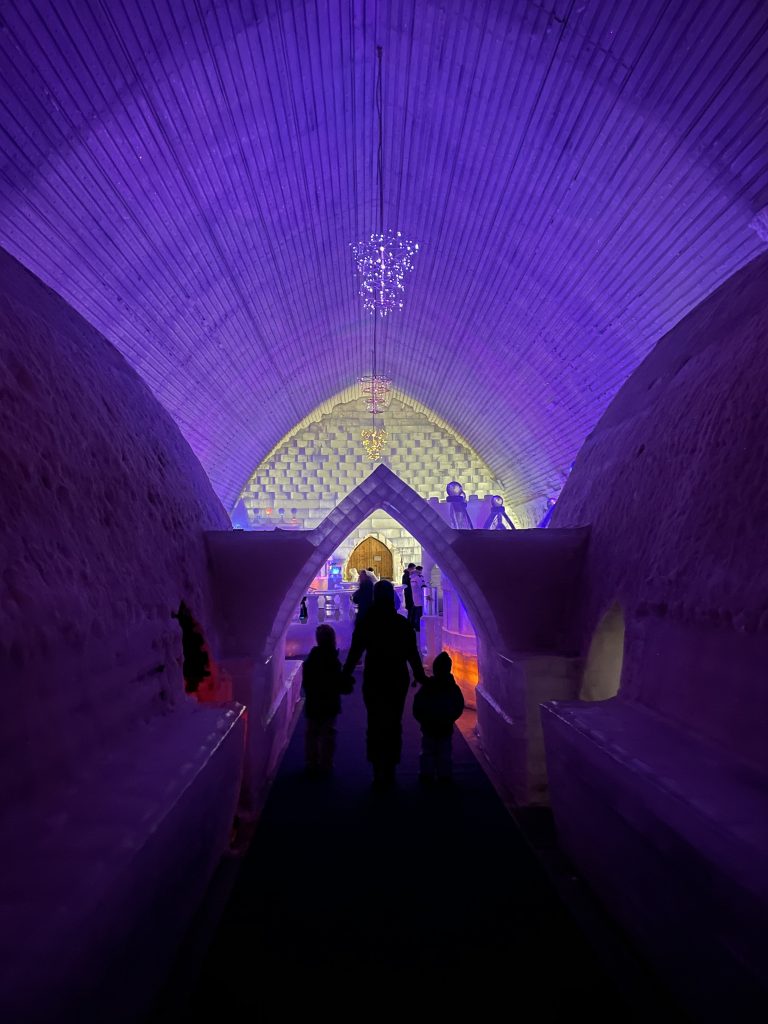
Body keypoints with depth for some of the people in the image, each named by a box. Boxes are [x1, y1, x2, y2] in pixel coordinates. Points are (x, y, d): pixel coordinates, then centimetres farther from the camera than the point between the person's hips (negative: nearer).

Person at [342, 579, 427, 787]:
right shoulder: (402, 623, -6)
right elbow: (412, 653, -3)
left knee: (374, 725, 11)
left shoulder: (365, 623, -7)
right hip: (398, 680, 1)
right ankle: (389, 770, 18)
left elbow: (354, 652, -5)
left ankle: (378, 770, 11)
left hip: (373, 680, -1)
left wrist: (346, 676, 6)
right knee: (394, 725, 12)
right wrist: (420, 676, 9)